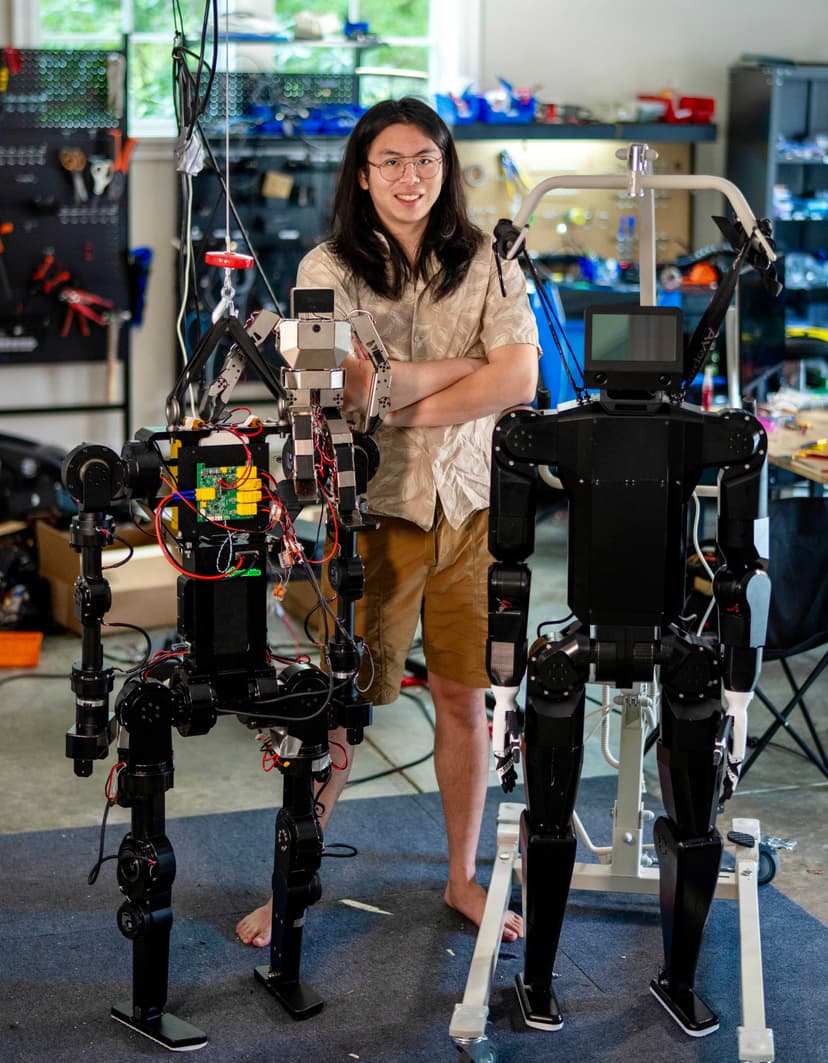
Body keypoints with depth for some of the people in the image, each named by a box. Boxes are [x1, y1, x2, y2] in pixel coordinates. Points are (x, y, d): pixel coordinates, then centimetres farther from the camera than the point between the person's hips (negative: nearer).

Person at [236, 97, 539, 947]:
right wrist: (467, 366, -6)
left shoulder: (486, 265, 6)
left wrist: (412, 406, -12)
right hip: (368, 506, -2)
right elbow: (355, 383, -15)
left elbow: (520, 379, -6)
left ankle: (463, 877, 27)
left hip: (470, 504, 3)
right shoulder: (328, 269, -1)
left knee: (465, 700, 10)